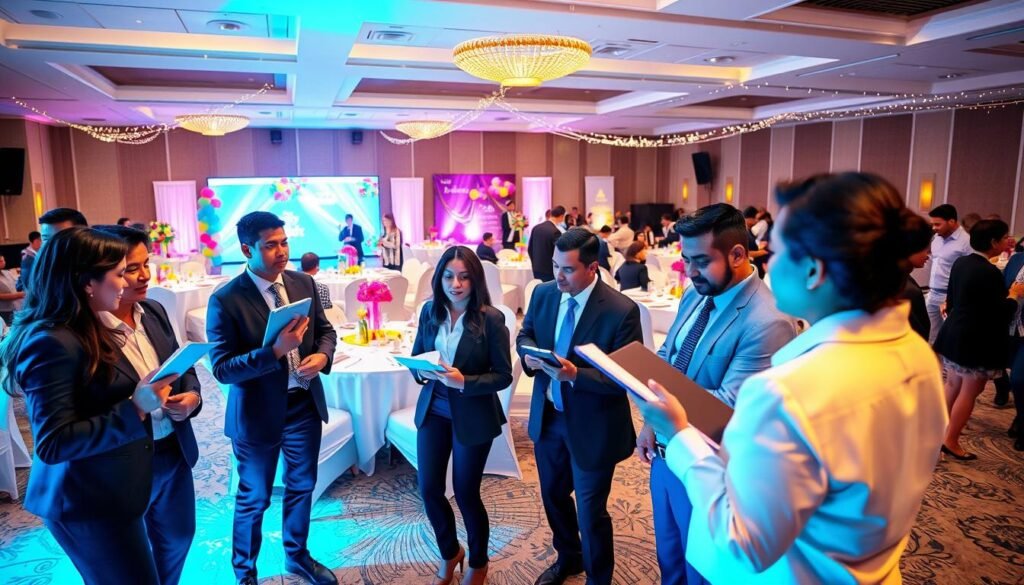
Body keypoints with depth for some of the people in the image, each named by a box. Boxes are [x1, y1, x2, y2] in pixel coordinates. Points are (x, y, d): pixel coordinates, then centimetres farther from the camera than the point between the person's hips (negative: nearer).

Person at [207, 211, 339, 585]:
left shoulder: (303, 283, -3)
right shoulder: (226, 300, -18)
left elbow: (325, 329, 8)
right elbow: (222, 369, -21)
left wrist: (322, 355, -14)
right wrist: (276, 350, -33)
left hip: (305, 405, 5)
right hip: (258, 413, -5)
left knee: (302, 486, 22)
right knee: (254, 499, 15)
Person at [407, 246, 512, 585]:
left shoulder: (491, 318, -16)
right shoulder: (430, 311, -3)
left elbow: (503, 376, -13)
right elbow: (416, 355, 8)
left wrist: (464, 382, -26)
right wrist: (422, 370, -14)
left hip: (473, 416, -4)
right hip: (433, 411, 4)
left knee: (466, 493, 9)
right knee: (429, 489, 8)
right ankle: (449, 553, 39)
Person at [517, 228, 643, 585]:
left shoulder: (621, 311, -22)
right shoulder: (543, 294, -5)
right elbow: (525, 334, 9)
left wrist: (576, 374, -33)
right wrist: (528, 354, -14)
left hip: (592, 426, -6)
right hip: (547, 417, 6)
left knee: (590, 511, 11)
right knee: (553, 495, 25)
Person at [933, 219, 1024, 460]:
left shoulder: (960, 263, 3)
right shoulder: (990, 272, -22)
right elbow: (1001, 313, -17)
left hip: (954, 335, 8)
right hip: (977, 341, -8)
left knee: (953, 385, 20)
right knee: (969, 392, 3)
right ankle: (951, 441, 10)